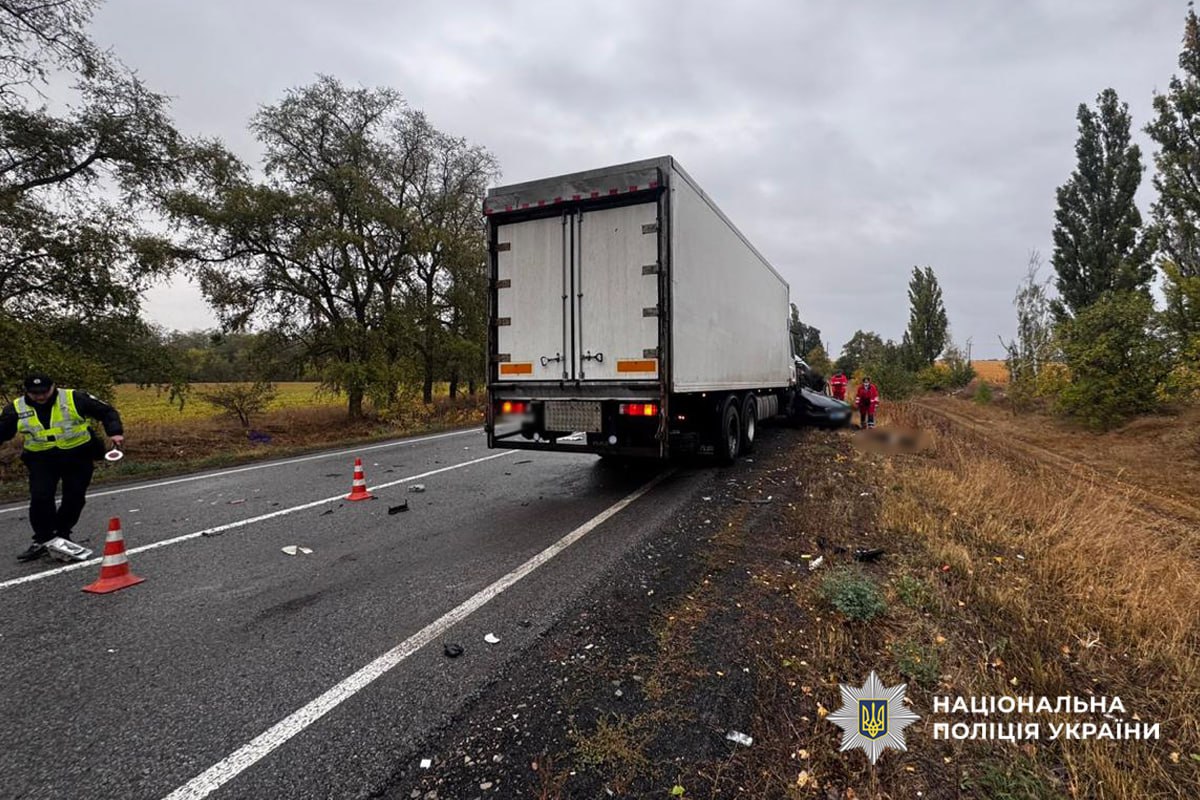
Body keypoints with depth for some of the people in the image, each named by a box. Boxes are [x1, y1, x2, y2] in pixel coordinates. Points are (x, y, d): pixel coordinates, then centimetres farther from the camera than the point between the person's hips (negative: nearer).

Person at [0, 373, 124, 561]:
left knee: (74, 498, 4)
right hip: (41, 460, 1)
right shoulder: (16, 409, -1)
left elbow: (107, 412, -5)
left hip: (78, 456, -1)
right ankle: (42, 540, 6)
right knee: (40, 498, -11)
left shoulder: (75, 398, -10)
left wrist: (115, 432, -19)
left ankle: (61, 535, 25)